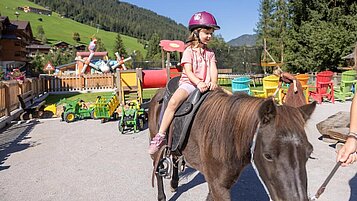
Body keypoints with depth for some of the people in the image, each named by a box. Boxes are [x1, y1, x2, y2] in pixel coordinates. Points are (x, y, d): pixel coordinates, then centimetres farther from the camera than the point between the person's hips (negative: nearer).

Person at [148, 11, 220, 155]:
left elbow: (213, 70, 0)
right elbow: (188, 71, -11)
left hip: (206, 85, 5)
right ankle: (160, 136, -25)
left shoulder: (210, 53, 14)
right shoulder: (189, 51, 1)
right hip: (189, 83, -4)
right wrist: (199, 83, -28)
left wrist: (213, 83, -21)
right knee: (174, 101, -30)